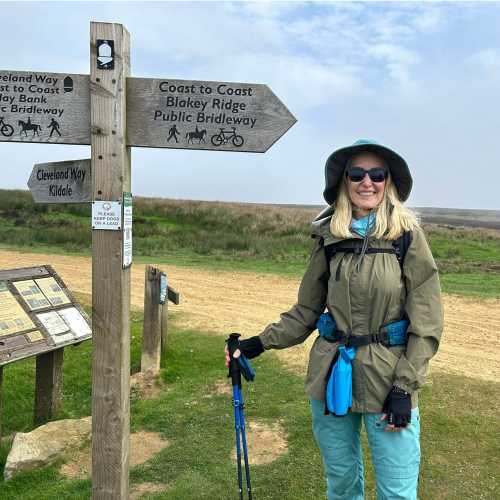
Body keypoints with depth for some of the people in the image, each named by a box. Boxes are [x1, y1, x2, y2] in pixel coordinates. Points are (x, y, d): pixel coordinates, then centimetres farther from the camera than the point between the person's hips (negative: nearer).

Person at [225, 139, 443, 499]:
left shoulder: (408, 234, -7)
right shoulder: (329, 236, 1)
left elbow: (427, 322, -7)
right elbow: (306, 310, 8)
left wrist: (404, 386, -11)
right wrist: (262, 342, -2)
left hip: (388, 380, -3)